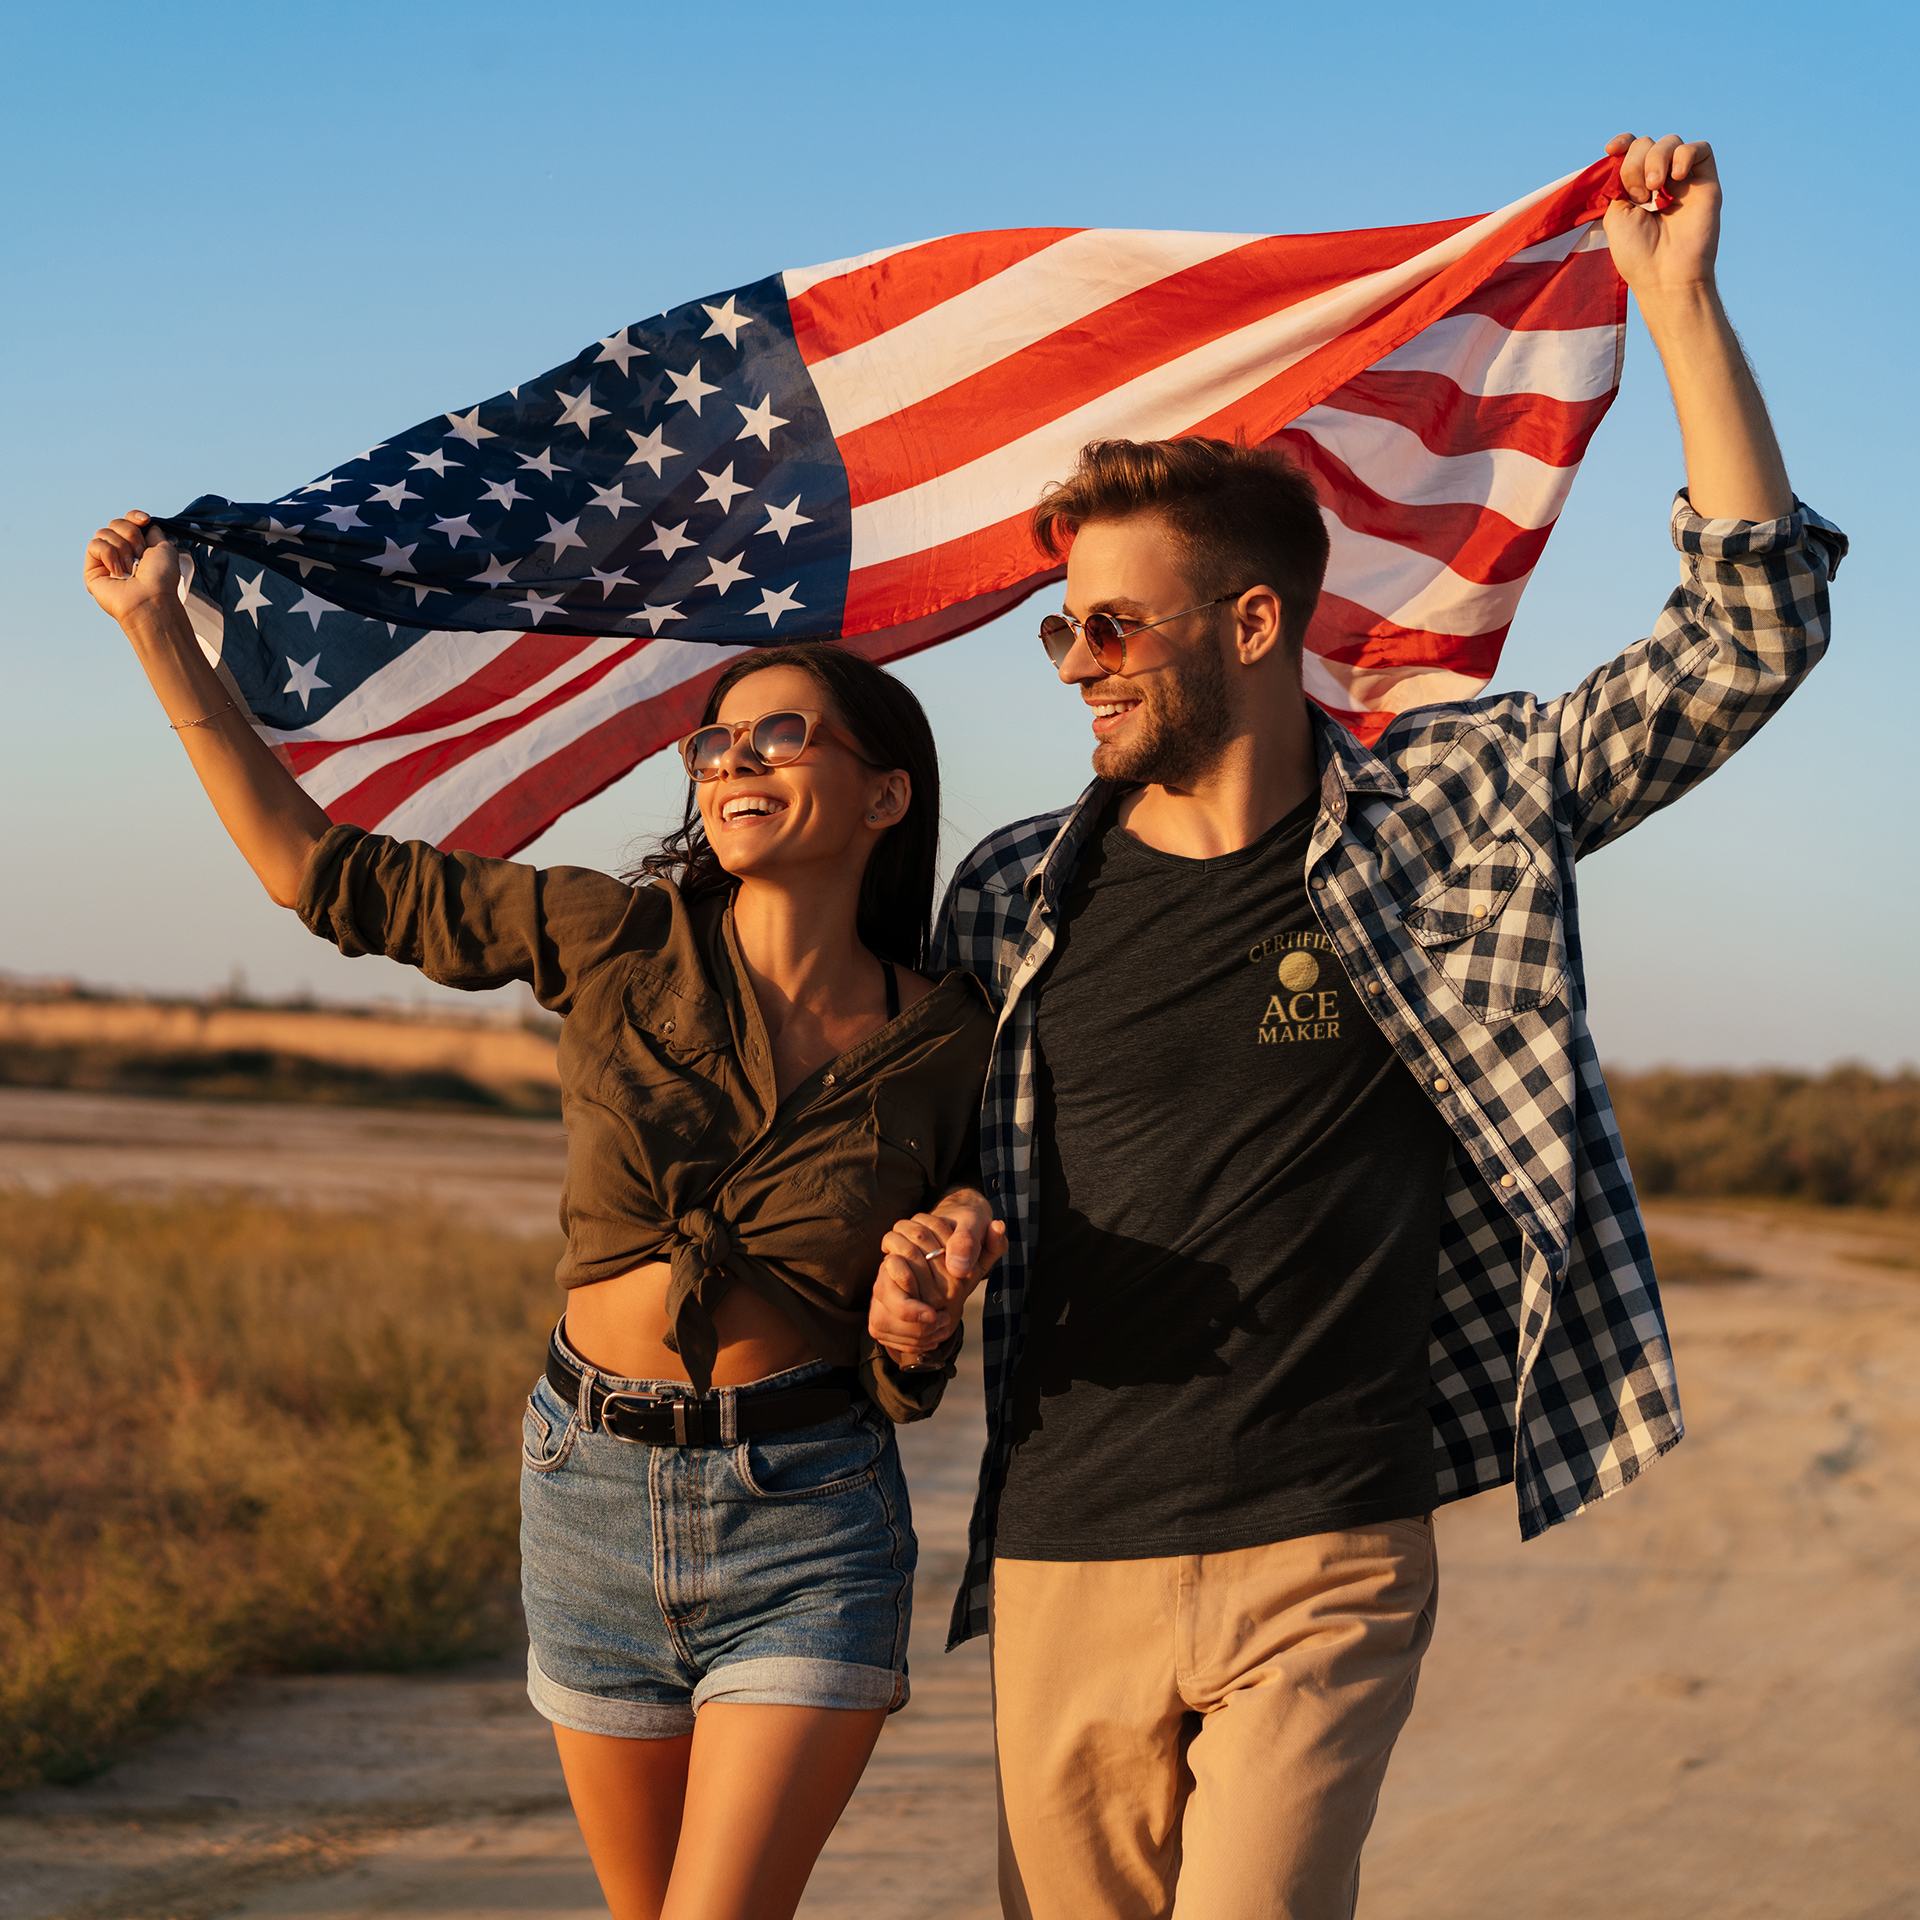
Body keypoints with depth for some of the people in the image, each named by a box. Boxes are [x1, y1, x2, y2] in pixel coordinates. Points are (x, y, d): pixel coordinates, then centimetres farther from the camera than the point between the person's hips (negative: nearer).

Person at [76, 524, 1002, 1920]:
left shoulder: (942, 1041, -3)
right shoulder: (618, 947, -3)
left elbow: (907, 1380, 8)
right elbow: (319, 868, 2)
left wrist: (917, 1329, -16)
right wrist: (160, 628, 0)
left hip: (808, 1532, -2)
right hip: (592, 1495, 2)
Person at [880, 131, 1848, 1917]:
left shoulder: (1454, 815, 1)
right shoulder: (1010, 900, 8)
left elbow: (1750, 630, -2)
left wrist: (1676, 299, -6)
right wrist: (910, 1274, -4)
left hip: (1323, 1568, -3)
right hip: (1064, 1564, 3)